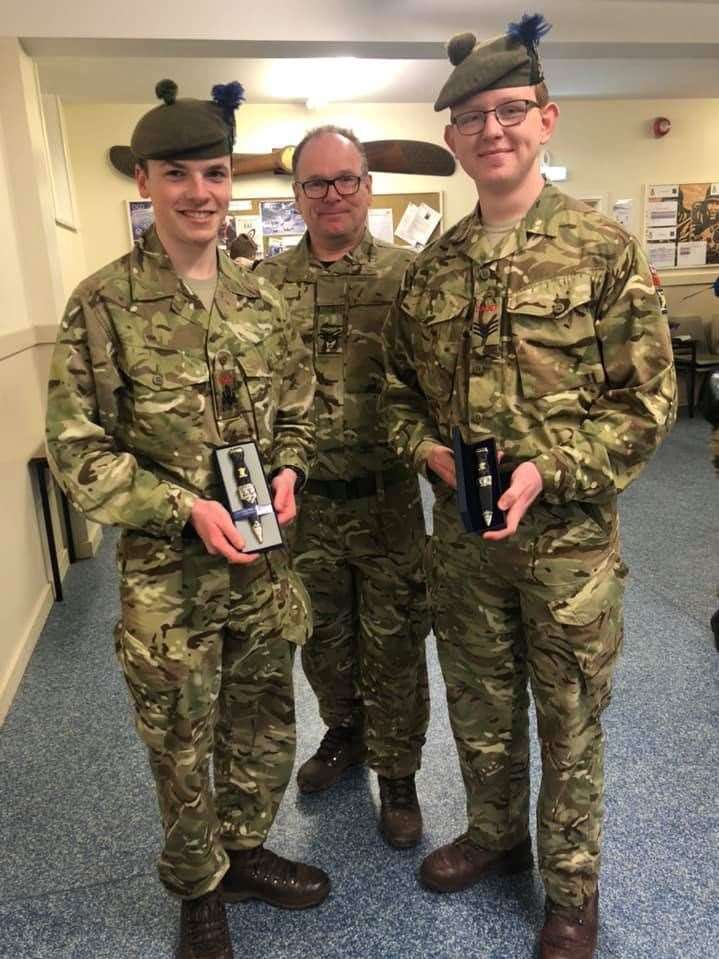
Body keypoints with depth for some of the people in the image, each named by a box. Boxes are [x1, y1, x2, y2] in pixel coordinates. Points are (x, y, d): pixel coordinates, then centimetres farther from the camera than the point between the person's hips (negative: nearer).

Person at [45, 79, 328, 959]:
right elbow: (76, 451, -11)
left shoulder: (258, 299, 3)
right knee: (182, 747, 15)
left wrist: (287, 471, -8)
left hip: (263, 560, 5)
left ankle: (244, 853, 47)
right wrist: (186, 507, -21)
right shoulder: (102, 305, -11)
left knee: (266, 727, 20)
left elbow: (298, 407, 12)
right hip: (165, 572, -4)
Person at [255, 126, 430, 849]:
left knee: (393, 643, 9)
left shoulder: (406, 274, -3)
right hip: (301, 500, 3)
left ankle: (397, 774, 31)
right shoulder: (267, 281, 3)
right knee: (322, 636, 20)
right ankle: (343, 733, 47)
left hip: (388, 499, -2)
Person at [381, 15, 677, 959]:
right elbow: (399, 389, 11)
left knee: (569, 721, 14)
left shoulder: (605, 249, -8)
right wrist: (428, 449, -9)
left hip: (568, 537, -3)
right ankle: (495, 834, 48)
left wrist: (547, 470, -21)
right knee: (479, 706, 21)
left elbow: (648, 399, -10)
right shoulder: (431, 268, 4)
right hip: (461, 535, 4)